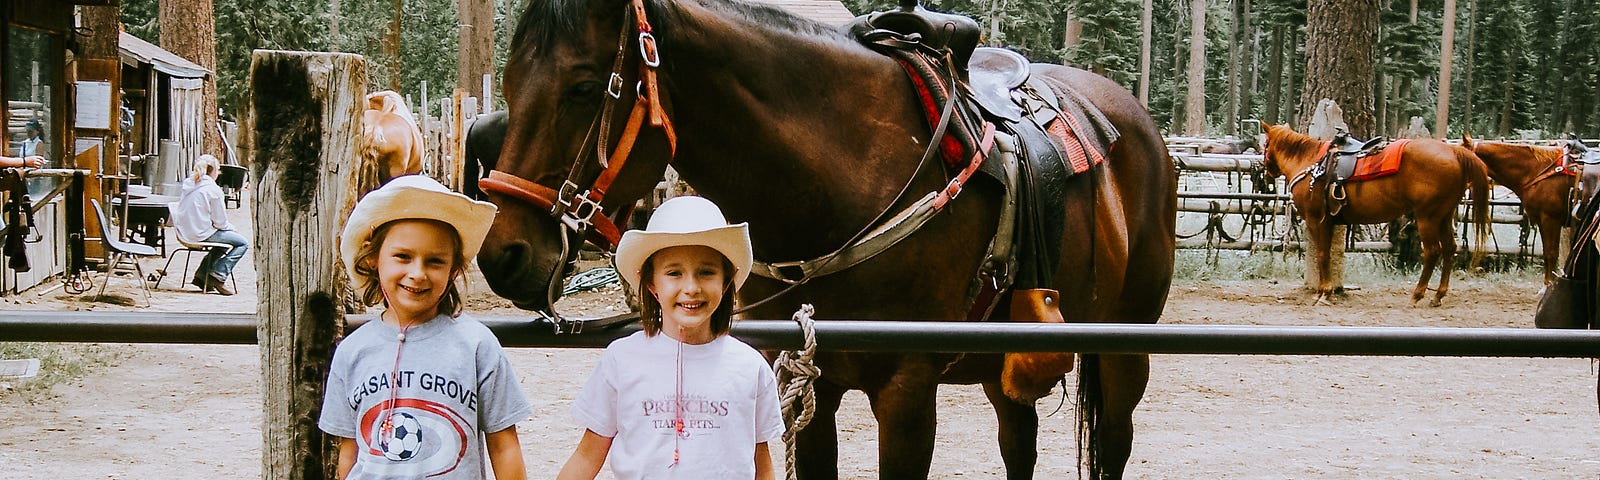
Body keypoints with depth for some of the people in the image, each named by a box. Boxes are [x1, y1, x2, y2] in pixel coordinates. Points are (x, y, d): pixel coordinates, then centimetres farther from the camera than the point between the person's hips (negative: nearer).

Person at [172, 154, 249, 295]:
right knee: (243, 243, 1)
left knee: (224, 240, 30)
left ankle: (201, 275, 23)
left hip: (184, 234, 9)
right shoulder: (213, 189, -14)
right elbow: (220, 222, -11)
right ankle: (218, 276, -6)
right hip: (202, 234, -8)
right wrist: (233, 229, 11)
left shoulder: (187, 184, 9)